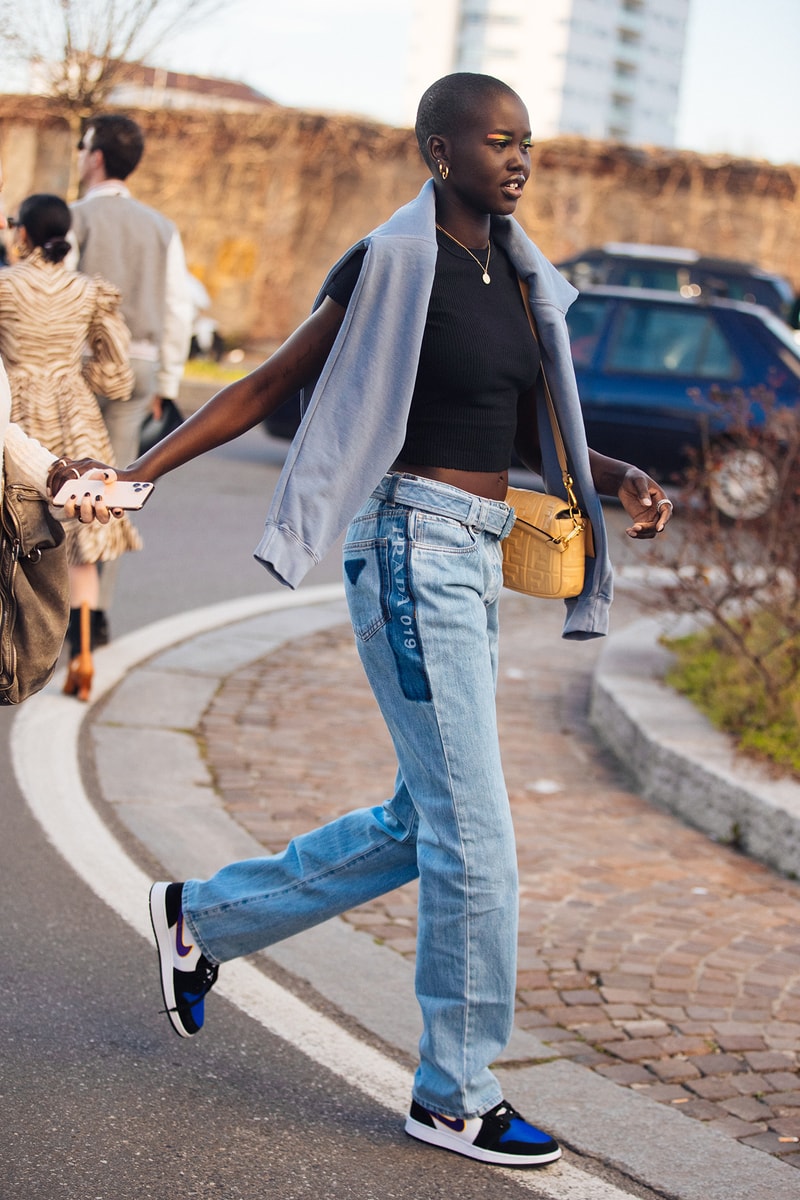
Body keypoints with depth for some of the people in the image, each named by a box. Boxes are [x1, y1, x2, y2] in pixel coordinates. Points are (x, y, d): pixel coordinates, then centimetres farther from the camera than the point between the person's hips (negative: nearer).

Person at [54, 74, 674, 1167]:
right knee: (472, 830, -6)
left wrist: (620, 479, -2)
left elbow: (536, 435, 18)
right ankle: (455, 1097, 8)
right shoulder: (390, 265, -9)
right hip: (412, 551, -9)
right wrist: (138, 472, -10)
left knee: (421, 824, 16)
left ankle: (201, 919, 32)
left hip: (476, 561, 9)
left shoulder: (519, 278, 13)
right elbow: (268, 387, -5)